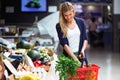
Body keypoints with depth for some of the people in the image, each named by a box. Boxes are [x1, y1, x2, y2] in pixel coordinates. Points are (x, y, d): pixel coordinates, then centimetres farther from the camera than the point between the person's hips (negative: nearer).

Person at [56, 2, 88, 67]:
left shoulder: (80, 22, 3)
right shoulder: (59, 26, -6)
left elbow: (85, 38, 7)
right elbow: (64, 44, -12)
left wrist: (83, 50, -12)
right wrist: (75, 59, -19)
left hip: (80, 55, 2)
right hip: (68, 56, -2)